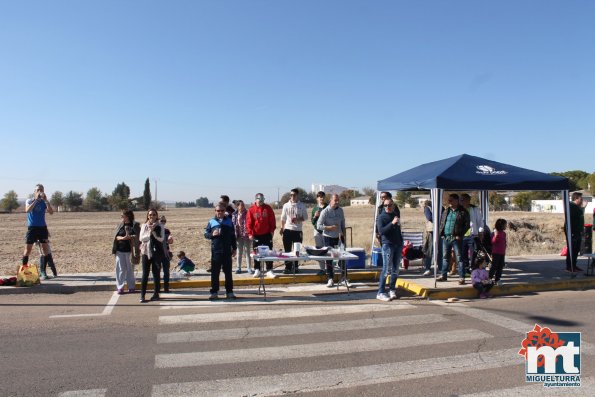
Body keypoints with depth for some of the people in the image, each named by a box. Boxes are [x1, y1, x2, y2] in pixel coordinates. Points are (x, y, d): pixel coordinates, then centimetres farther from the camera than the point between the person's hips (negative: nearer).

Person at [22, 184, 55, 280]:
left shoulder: (44, 202, 6)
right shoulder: (29, 201, 2)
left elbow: (51, 212, -12)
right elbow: (27, 210, -19)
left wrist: (46, 200, -18)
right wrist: (36, 200, -23)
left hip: (42, 228, 2)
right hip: (32, 228, -2)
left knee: (45, 249, 0)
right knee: (27, 250, -1)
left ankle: (42, 272, 8)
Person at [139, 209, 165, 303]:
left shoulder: (160, 227, 3)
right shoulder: (144, 226, 7)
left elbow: (161, 239, -6)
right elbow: (141, 238, -2)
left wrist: (153, 232, -14)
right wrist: (149, 232, -13)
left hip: (157, 253, -1)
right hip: (146, 252, 1)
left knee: (156, 274, 5)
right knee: (145, 274, -1)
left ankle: (156, 294, 15)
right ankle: (142, 295, 2)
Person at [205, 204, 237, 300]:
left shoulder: (229, 221, 8)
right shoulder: (211, 222, 5)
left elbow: (233, 236, 12)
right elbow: (206, 234, 7)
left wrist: (234, 248, 9)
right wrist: (212, 234, -14)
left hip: (227, 251, 1)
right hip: (215, 251, -1)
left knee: (228, 272, 7)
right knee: (215, 273, 3)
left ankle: (229, 292, 15)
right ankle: (214, 292, 11)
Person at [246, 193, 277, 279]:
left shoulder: (268, 208, 1)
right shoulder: (251, 209, -3)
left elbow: (272, 220, 3)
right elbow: (249, 222, -5)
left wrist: (272, 230, -2)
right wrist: (250, 233, -10)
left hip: (267, 234, 1)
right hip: (256, 235, 0)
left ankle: (269, 271, 8)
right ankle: (257, 270, 17)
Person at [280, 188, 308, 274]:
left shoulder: (301, 206, 1)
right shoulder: (286, 205, 3)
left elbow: (305, 217, 3)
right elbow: (283, 218, 9)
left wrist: (298, 219, -14)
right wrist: (281, 228, 6)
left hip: (297, 230, 0)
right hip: (287, 230, 0)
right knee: (287, 250, 2)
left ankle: (295, 266, 20)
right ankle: (288, 267, 9)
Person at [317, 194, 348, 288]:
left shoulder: (340, 210, 2)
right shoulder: (325, 212, -12)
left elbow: (343, 223, 12)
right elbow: (318, 226, -14)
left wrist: (343, 234, 5)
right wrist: (330, 228, -21)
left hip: (339, 237, 4)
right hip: (328, 238, -3)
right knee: (329, 258, 3)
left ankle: (343, 278, 14)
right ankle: (330, 279, 13)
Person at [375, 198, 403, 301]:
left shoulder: (395, 215, 15)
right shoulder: (381, 217, -5)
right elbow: (381, 231, -19)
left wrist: (401, 242, 19)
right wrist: (392, 223, -25)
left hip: (398, 245, 7)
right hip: (388, 245, -6)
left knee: (395, 269, 9)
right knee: (386, 269, -8)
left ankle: (392, 289, 20)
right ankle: (380, 293, -4)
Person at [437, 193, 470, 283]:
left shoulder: (463, 212, -3)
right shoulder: (446, 211, 13)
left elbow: (467, 225, -6)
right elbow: (441, 222, 19)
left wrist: (460, 235, -13)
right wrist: (441, 233, 7)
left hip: (456, 238, -6)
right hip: (445, 238, 6)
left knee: (459, 258, -4)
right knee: (445, 257, 13)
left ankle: (462, 277, 0)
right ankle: (444, 275, 22)